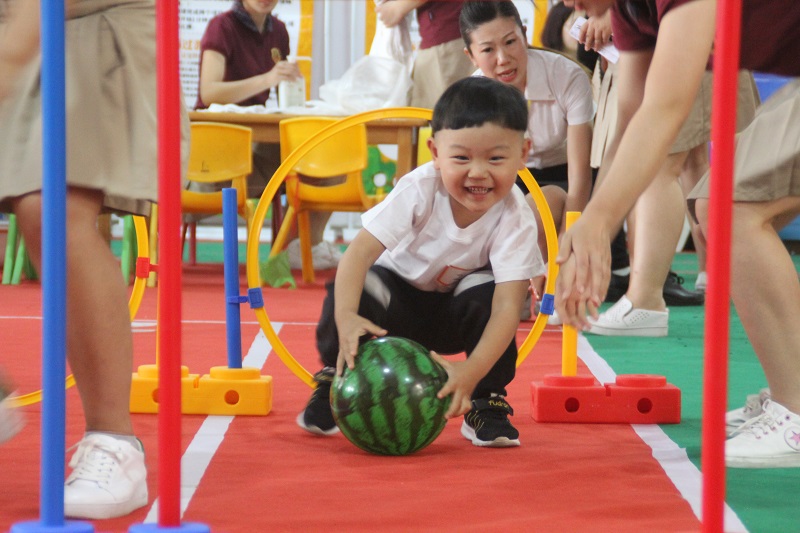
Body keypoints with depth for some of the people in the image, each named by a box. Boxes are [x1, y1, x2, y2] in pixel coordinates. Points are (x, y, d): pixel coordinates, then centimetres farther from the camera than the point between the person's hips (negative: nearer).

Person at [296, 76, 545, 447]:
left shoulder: (515, 218, -27)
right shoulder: (420, 189, -28)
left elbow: (508, 305, -34)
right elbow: (361, 250, -32)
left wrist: (472, 370, -50)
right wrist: (345, 318, -50)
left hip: (454, 314, 0)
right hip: (398, 293, 0)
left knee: (489, 293, -32)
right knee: (351, 291, -31)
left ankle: (487, 405, -11)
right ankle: (335, 382, -3)